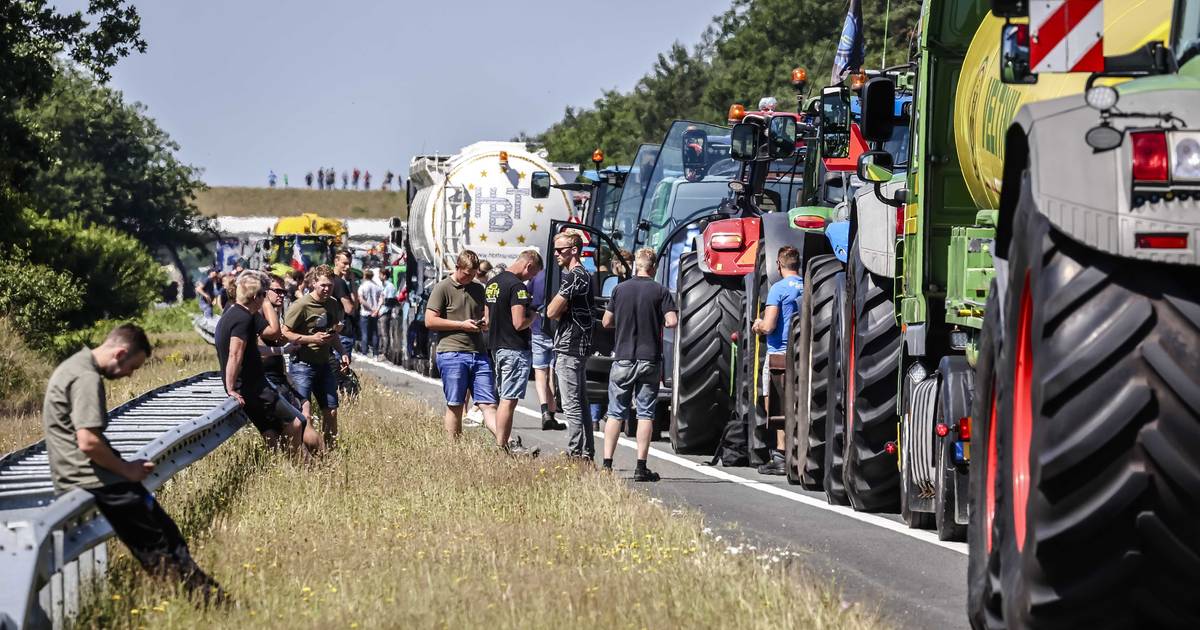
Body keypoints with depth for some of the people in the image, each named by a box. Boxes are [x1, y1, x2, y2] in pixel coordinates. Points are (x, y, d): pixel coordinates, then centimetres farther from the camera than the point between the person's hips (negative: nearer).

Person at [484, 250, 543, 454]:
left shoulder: (492, 283, 13)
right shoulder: (517, 286, -16)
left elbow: (487, 319, 20)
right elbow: (519, 323, -21)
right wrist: (533, 316, -3)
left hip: (496, 347, 9)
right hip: (516, 350, -9)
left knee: (504, 398, 15)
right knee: (509, 401, -7)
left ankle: (500, 444, 16)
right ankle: (501, 447, -8)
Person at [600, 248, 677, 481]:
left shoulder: (620, 289, 2)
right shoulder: (660, 291, -4)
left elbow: (606, 322, 6)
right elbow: (672, 321, -11)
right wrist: (656, 321, 9)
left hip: (623, 359, 2)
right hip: (649, 360, -1)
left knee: (615, 413, 8)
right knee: (645, 414, 3)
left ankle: (607, 464, 2)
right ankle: (641, 467, -2)